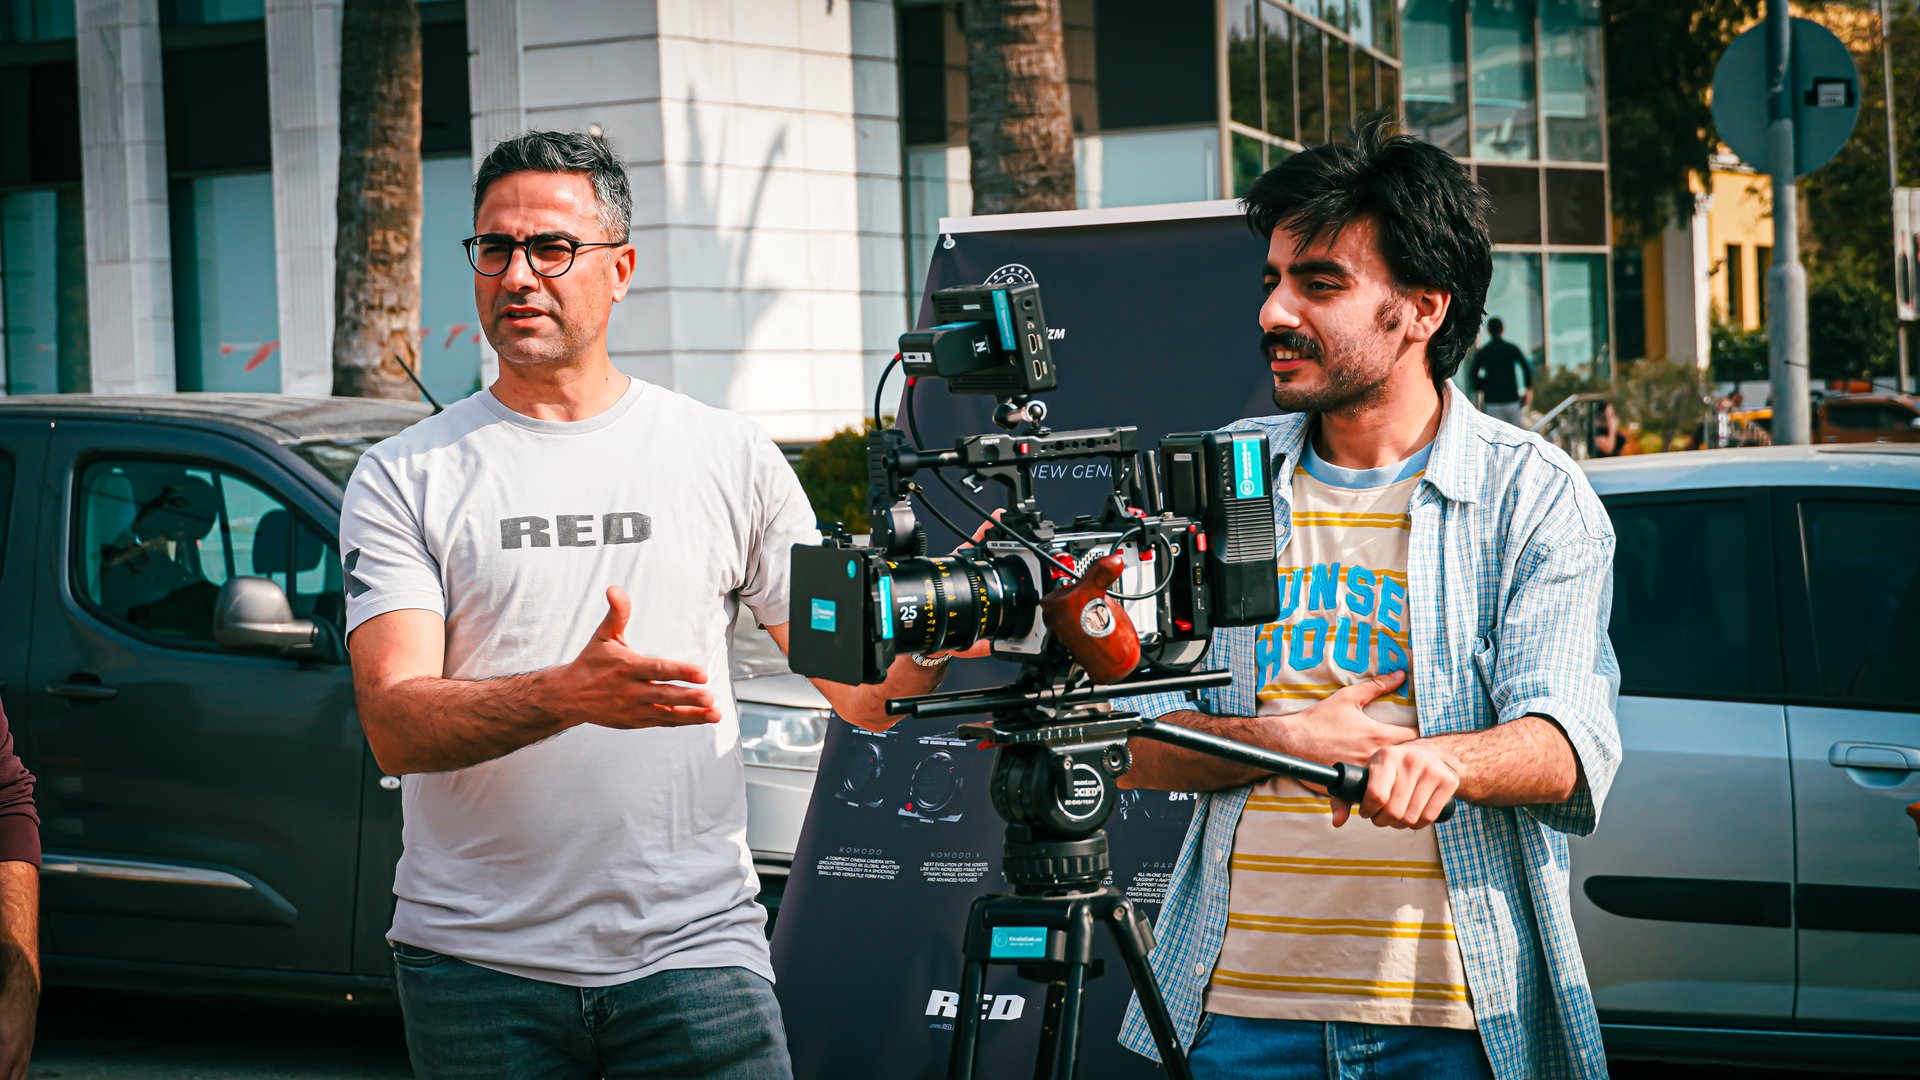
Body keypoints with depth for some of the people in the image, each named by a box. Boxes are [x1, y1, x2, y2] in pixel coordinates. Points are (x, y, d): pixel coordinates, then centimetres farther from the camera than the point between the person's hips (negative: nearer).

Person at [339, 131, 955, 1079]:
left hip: (694, 954, 0)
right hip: (476, 963, 0)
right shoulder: (404, 477, 4)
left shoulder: (730, 456, 9)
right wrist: (571, 695, -25)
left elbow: (855, 687, 7)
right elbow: (396, 726, -8)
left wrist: (933, 646, -15)